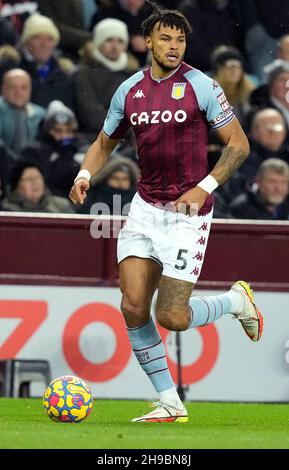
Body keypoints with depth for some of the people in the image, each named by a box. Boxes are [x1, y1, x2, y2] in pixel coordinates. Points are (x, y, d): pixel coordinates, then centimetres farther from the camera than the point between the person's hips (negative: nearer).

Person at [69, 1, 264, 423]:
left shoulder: (200, 86, -8)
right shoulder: (129, 91, 6)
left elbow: (238, 144, -5)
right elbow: (105, 142, 20)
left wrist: (204, 187, -16)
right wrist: (85, 174, 0)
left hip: (188, 211, -5)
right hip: (145, 207, 5)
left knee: (172, 318, -10)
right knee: (133, 307, -6)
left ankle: (237, 300, 22)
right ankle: (171, 404, 5)